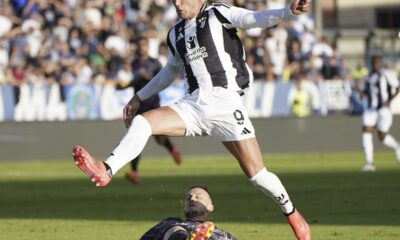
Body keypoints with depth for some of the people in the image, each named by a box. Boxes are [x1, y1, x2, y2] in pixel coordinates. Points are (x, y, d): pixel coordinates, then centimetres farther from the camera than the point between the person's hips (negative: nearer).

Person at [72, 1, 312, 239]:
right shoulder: (176, 34, 18)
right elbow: (170, 71, 34)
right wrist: (139, 97, 35)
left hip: (225, 102, -6)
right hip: (193, 104, 6)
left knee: (257, 174, -7)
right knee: (142, 122, -15)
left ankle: (292, 213, 14)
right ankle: (106, 171, -21)